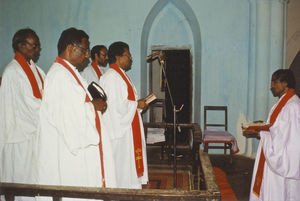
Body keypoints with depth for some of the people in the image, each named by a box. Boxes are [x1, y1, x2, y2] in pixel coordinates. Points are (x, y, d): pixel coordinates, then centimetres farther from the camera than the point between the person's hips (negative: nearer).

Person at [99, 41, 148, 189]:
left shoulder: (121, 75, 16)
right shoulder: (111, 77, -17)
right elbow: (116, 106, -24)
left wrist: (138, 103, 6)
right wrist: (136, 104, -12)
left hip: (127, 129, 11)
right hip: (118, 132, -11)